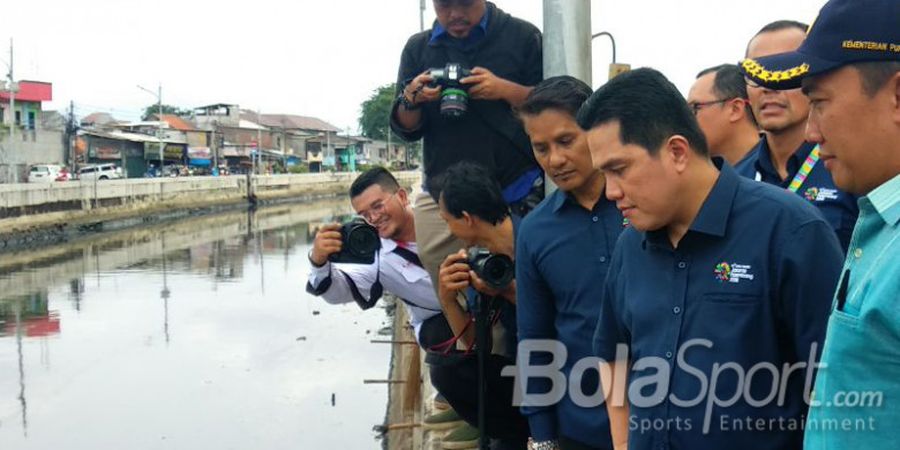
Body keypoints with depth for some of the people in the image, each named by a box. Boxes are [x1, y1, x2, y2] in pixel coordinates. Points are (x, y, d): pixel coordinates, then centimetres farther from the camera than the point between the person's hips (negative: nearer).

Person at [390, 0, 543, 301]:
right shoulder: (418, 48, 12)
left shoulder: (523, 36, 2)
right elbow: (406, 130, 12)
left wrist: (505, 89, -18)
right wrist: (411, 100, -10)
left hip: (517, 192, -2)